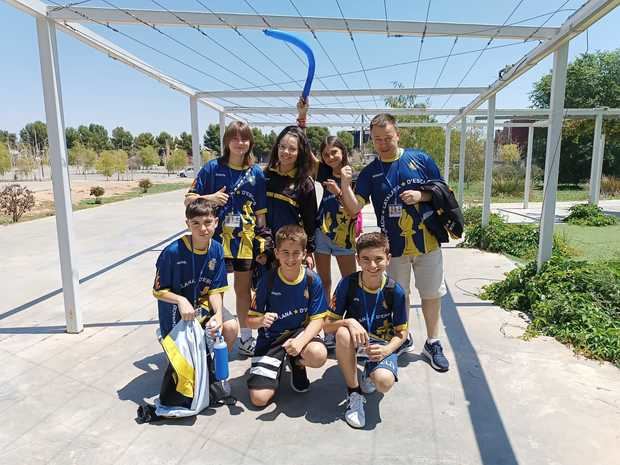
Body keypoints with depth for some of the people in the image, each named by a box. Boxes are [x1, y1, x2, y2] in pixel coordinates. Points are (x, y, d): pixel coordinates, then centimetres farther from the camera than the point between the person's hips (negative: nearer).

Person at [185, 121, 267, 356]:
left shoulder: (256, 173, 2)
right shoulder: (213, 168, -4)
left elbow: (260, 212, 5)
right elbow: (189, 199, -1)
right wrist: (209, 198, -21)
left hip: (245, 239, 2)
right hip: (217, 237, -2)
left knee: (243, 289, 13)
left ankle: (246, 338, 28)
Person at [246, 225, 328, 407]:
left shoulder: (312, 280, -11)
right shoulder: (268, 280, -11)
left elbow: (317, 320, -11)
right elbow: (250, 320, -6)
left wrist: (300, 341, -30)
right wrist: (261, 321, -30)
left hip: (300, 332, 1)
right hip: (271, 338, 0)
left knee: (318, 355, -35)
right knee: (259, 398, -13)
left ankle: (298, 364, 5)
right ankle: (279, 364, 20)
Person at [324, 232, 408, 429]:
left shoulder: (395, 290, -13)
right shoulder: (347, 284, -14)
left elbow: (401, 332, -4)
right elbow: (328, 325, -11)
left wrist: (386, 350, -24)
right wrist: (349, 322, -31)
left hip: (383, 343, 0)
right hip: (355, 341, 1)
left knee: (384, 382, -31)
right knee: (343, 333, -35)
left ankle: (370, 374, 10)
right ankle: (355, 394, -14)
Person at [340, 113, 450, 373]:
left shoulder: (421, 159, -2)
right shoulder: (370, 173, -1)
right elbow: (354, 208, -11)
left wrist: (421, 196, -15)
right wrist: (345, 184, -28)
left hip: (428, 242, 0)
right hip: (393, 246, 0)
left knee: (432, 294, 12)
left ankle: (433, 344, 30)